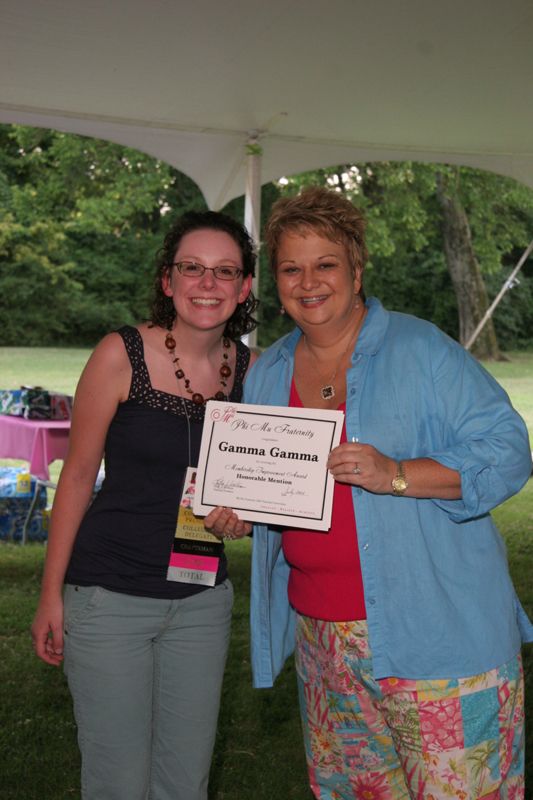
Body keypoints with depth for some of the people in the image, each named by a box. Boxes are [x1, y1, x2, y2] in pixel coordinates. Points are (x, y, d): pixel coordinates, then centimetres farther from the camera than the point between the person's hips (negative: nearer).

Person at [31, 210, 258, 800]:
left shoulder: (251, 370, -1)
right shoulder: (121, 355, -12)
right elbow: (78, 476, -6)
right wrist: (51, 594, -4)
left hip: (202, 599, 4)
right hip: (109, 595, -3)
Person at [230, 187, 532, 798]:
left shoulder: (420, 349, -8)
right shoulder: (266, 373, 10)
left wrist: (396, 474, -24)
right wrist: (235, 504, -1)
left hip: (436, 636, -5)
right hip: (321, 638, 6)